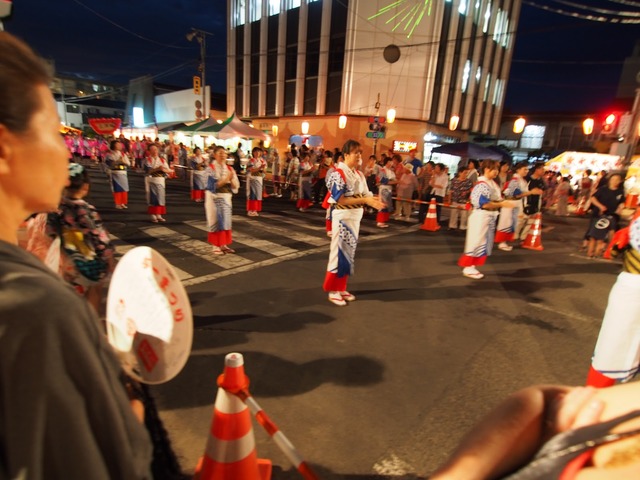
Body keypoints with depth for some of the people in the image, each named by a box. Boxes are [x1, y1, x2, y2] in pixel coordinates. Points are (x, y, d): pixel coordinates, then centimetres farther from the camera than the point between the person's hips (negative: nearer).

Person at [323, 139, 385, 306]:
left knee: (350, 252, 12)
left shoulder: (359, 174, 11)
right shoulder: (338, 173, -13)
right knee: (340, 251, -1)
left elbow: (364, 195, 9)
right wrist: (365, 200, -26)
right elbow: (341, 200, -20)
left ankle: (341, 288, 25)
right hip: (343, 216, -8)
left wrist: (373, 201, -12)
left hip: (356, 216, 8)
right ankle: (333, 290, 12)